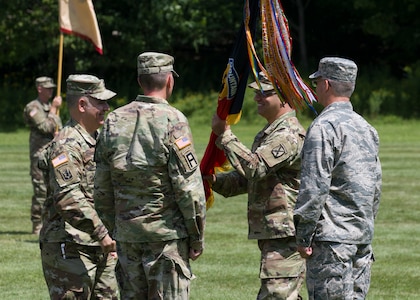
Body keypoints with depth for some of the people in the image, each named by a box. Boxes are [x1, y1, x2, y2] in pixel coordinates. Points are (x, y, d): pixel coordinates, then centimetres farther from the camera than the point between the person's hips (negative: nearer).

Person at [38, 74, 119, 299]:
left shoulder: (99, 140, 16)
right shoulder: (66, 146, -16)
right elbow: (69, 198, -27)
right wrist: (101, 233, -30)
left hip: (99, 248, 10)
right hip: (69, 249, -10)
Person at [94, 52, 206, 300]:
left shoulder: (114, 121, 6)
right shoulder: (172, 121, -11)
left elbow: (102, 188, 10)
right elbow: (189, 186, -12)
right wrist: (197, 237, -4)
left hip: (126, 232, 5)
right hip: (166, 234, -5)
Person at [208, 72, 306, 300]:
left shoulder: (290, 136, -15)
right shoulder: (267, 134, 20)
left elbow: (254, 167, -24)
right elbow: (245, 178, 21)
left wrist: (224, 135, -17)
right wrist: (215, 180, 3)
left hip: (285, 236, -11)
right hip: (271, 236, 11)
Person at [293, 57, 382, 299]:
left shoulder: (325, 126, -12)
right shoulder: (366, 127, 15)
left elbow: (315, 186, -16)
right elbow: (376, 186, 19)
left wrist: (303, 236, -12)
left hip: (332, 237, -8)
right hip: (362, 238, 8)